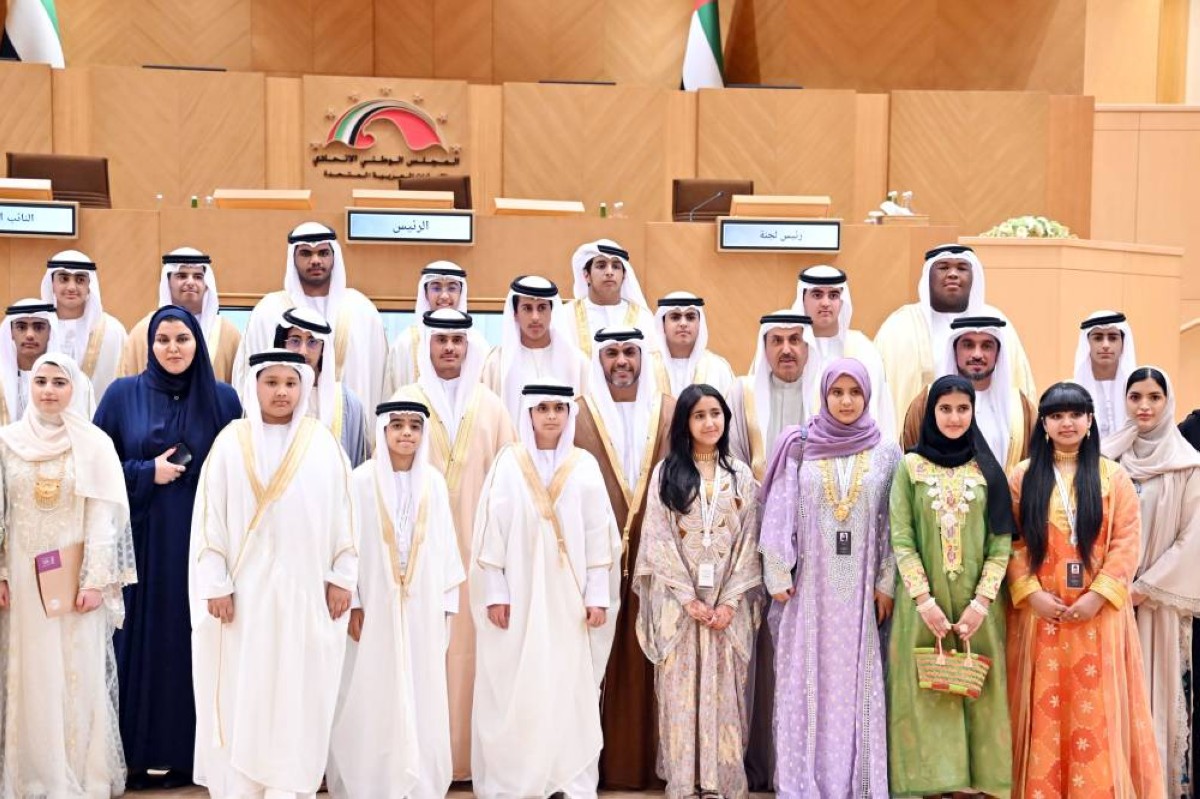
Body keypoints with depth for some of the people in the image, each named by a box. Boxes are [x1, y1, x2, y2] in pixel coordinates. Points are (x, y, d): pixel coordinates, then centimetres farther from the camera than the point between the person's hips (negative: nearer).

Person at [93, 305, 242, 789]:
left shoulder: (223, 399, 4)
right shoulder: (123, 394, 3)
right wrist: (147, 472, -11)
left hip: (201, 540, 0)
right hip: (141, 539, 0)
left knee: (193, 643, 2)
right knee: (139, 640, 2)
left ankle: (186, 755, 11)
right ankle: (136, 755, 12)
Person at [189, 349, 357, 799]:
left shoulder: (323, 444, 4)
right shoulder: (231, 442, 1)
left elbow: (342, 513, 5)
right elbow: (210, 516, -1)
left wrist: (343, 577, 0)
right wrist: (215, 583, -8)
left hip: (305, 589, 1)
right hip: (245, 588, -1)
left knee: (298, 696, 4)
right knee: (240, 695, 3)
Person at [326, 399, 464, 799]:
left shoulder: (433, 482, 4)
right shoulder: (362, 480, -5)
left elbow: (444, 545, 6)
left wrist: (445, 603, 3)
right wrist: (351, 602, -9)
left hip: (421, 606, 3)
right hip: (374, 603, -2)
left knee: (421, 694, 4)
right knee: (371, 695, 1)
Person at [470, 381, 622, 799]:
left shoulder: (584, 466, 4)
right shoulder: (508, 463, 1)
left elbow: (599, 534, 3)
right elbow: (490, 530, -1)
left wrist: (598, 595, -2)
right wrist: (494, 592, -6)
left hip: (568, 598, 1)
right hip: (519, 595, -1)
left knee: (571, 687, 2)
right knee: (514, 690, 1)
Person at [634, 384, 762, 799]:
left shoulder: (740, 475, 7)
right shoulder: (666, 473, 3)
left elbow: (749, 541, 3)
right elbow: (658, 540, -3)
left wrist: (730, 601, -8)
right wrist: (689, 599, -10)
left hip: (728, 603, 1)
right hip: (678, 603, -1)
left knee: (724, 690, 2)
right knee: (680, 689, 1)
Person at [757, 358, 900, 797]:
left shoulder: (885, 451, 4)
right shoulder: (800, 447, 2)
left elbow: (895, 523, 3)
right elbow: (779, 514, 1)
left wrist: (887, 583, -2)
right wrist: (778, 576, -4)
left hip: (860, 587, 0)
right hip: (809, 584, 0)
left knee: (856, 684, 3)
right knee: (806, 683, 2)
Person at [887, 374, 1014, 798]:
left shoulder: (987, 469, 6)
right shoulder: (911, 466, 3)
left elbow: (1002, 541, 1)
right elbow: (900, 539, -2)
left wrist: (982, 601, -10)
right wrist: (924, 599, -12)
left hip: (976, 604, 1)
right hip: (923, 605, -1)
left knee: (976, 691, 2)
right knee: (925, 694, 0)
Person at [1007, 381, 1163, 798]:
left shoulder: (1113, 476, 5)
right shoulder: (1022, 477, 6)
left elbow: (1127, 543, -2)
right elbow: (1011, 543, 0)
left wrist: (1099, 595, -12)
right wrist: (1030, 592, -12)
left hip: (1097, 611, 0)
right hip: (1040, 610, 0)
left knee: (1095, 708, 3)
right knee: (1043, 707, 3)